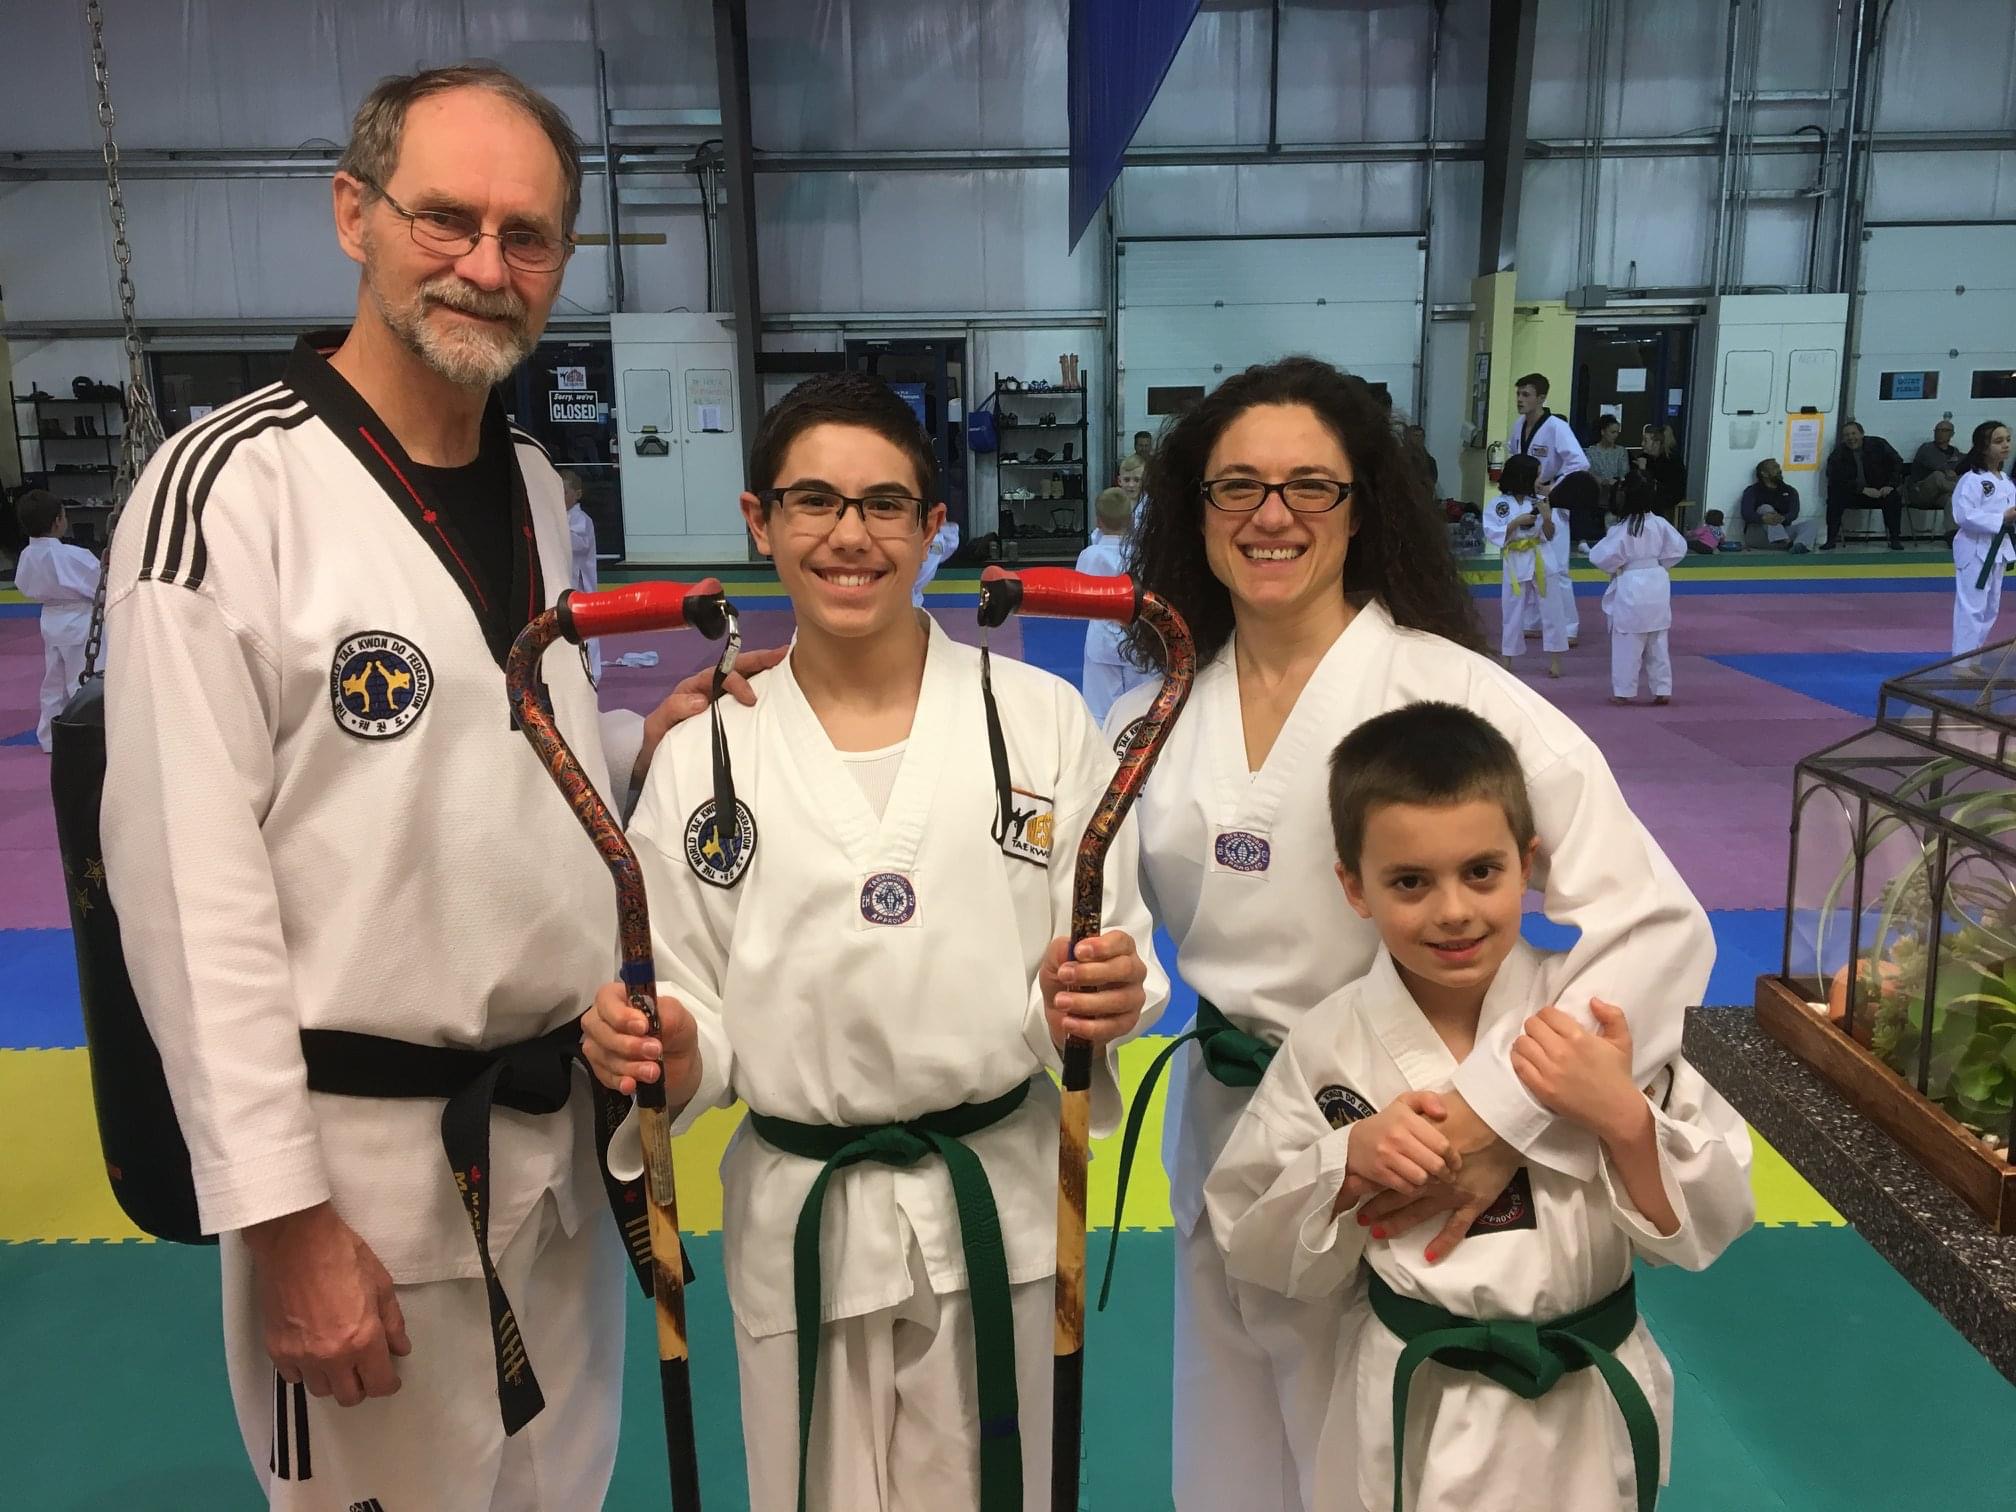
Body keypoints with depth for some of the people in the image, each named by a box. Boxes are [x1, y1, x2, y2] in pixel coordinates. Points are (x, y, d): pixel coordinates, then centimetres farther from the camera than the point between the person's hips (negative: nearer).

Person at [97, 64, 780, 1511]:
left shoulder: (533, 485, 7)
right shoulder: (232, 489, -15)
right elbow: (191, 879, -17)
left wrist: (645, 742, -3)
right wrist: (281, 1217, -17)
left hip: (558, 1129, 7)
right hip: (364, 1157, -7)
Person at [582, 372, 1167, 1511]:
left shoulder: (1043, 718, -5)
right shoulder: (703, 760, -3)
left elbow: (1114, 961, -1)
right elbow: (697, 1047, 2)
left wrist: (1102, 999, -21)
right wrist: (658, 1052, -18)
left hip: (1002, 1206, 0)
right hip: (799, 1225, 1)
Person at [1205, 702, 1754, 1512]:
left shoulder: (1593, 1013, -14)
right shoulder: (1329, 1043, -12)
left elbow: (1713, 1217, -8)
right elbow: (1255, 1244, -5)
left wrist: (1622, 1117, -25)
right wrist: (1347, 1165, -22)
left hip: (1580, 1412, 1)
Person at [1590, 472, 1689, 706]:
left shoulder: (1622, 529, -16)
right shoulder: (1659, 524, 0)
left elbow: (1603, 557, -15)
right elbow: (1678, 548, 7)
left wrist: (1590, 550, 5)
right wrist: (1657, 564, 15)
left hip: (1631, 587, -6)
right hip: (1657, 584, 6)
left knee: (1627, 642, 4)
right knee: (1658, 642, 14)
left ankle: (1623, 691, 10)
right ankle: (1663, 690, 19)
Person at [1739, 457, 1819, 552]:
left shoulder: (1789, 490, 13)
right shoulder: (1752, 491, 2)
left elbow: (1793, 513, -5)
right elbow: (1747, 514, -15)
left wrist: (1783, 519, -30)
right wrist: (1764, 519, -37)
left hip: (1786, 528, 4)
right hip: (1761, 531, -4)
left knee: (1812, 522, -17)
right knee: (1766, 508, -26)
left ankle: (1800, 545, -50)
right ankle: (1785, 541, -49)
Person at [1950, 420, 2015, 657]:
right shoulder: (1972, 480, -16)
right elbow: (1964, 515, -23)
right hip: (1975, 550, -9)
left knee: (1990, 608, 15)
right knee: (1971, 608, -8)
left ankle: (1972, 657, 27)